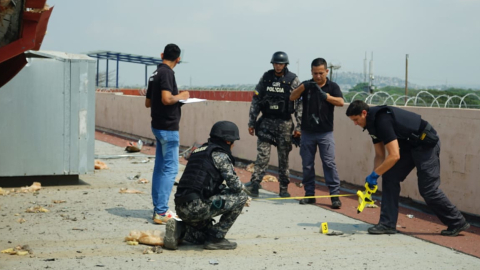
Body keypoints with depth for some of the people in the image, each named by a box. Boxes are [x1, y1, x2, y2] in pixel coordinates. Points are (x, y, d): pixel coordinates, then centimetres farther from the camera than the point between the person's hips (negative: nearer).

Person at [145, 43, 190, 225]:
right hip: (168, 127, -10)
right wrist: (181, 96, -9)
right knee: (170, 169, -7)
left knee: (160, 168, 13)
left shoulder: (155, 74, 13)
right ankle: (161, 212, -7)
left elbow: (148, 102, 19)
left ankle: (158, 208, 19)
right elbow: (167, 99, -27)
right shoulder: (167, 73, -15)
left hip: (158, 126, 10)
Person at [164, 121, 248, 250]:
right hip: (196, 207, -9)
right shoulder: (220, 155, -5)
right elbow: (236, 186, -8)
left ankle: (179, 229, 5)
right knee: (241, 197, 1)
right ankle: (216, 238, 2)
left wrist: (225, 189, 22)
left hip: (181, 208, 9)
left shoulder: (199, 151, 21)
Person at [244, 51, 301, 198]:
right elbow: (256, 101, 9)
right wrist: (252, 122, 6)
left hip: (284, 123, -1)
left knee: (284, 157, 5)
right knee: (262, 154, -6)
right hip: (266, 121, 2)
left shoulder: (293, 80, -2)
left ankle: (284, 188, 14)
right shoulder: (265, 78, 6)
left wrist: (299, 126, -8)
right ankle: (254, 185, -9)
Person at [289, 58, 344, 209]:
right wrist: (303, 86, -22)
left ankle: (335, 195, -6)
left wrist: (325, 95, -26)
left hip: (325, 133, -2)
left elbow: (340, 102, -14)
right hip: (307, 132, 2)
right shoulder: (306, 85, 6)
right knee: (307, 165, 7)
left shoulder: (332, 86, 2)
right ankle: (309, 194, 16)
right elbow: (292, 98, -7)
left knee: (329, 163, -8)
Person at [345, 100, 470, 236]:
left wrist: (375, 174, -23)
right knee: (390, 178, 0)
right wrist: (373, 177, -2)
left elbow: (394, 156, -31)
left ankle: (458, 223, 9)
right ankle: (388, 224, 4)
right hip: (410, 146, 10)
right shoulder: (373, 122, 4)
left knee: (428, 189, -7)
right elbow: (380, 155, 9)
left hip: (426, 144, -10)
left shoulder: (382, 120, -27)